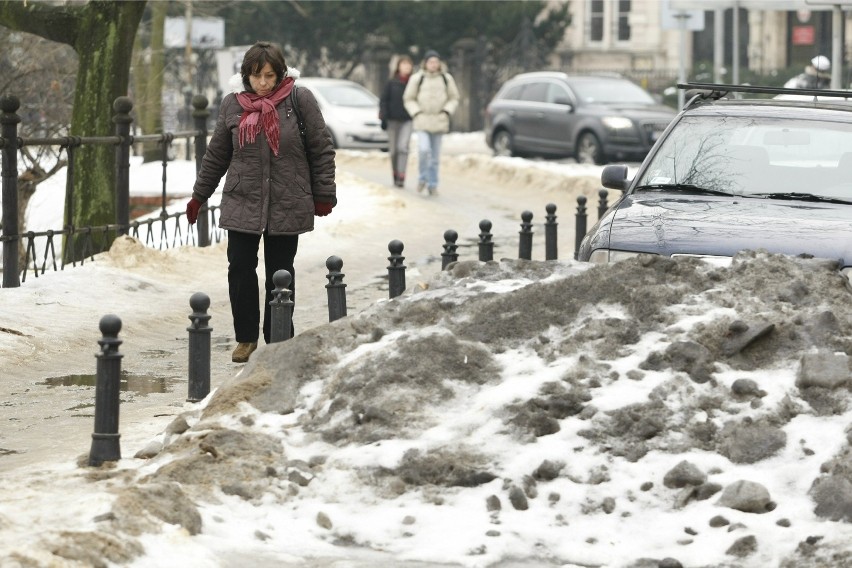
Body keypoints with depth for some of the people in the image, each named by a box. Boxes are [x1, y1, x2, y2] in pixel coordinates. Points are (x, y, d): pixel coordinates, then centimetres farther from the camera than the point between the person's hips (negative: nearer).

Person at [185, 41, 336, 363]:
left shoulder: (299, 101, -4)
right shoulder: (233, 104, 3)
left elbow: (322, 149, 0)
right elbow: (216, 155, 13)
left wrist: (323, 195, -1)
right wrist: (199, 195, 16)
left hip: (288, 205, -2)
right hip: (242, 203, 2)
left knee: (280, 273, 4)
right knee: (240, 268, -2)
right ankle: (246, 338, 12)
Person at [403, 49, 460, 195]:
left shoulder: (446, 79, 3)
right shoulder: (417, 79, -2)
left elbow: (454, 98, 12)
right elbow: (408, 99, 6)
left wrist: (446, 112, -3)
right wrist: (417, 113, -6)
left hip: (439, 122, 2)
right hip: (422, 121, -2)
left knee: (435, 156, 5)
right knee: (424, 149, -19)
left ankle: (432, 185, 15)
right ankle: (423, 178, 2)